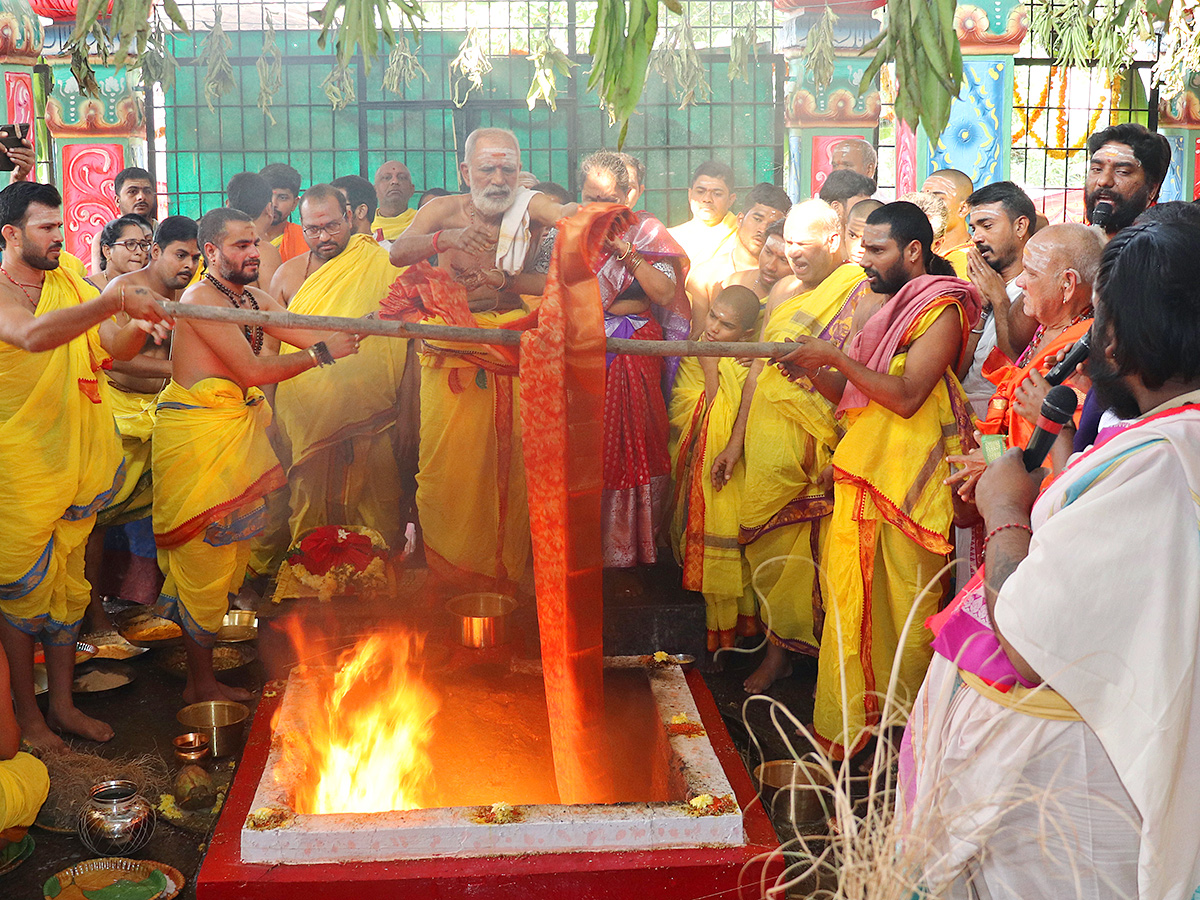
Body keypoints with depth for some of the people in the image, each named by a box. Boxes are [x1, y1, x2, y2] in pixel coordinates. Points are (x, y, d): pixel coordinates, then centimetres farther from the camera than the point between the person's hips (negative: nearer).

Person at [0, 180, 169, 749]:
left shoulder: (69, 284, 8)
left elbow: (110, 347, 4)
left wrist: (137, 329, -18)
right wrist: (114, 301, -33)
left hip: (73, 464, 6)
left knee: (66, 587, 14)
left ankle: (62, 706, 26)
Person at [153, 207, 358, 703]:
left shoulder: (254, 299, 13)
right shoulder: (201, 298, -15)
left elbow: (310, 337, 7)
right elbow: (252, 370, -21)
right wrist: (322, 353, -18)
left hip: (234, 432, 9)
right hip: (196, 434, -9)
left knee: (226, 552, 12)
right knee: (202, 554, -2)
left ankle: (202, 676, 24)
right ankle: (201, 684, 8)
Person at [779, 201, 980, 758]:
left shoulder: (940, 309, -7)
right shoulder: (886, 307, 18)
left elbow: (906, 396, -18)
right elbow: (852, 394, 17)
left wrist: (835, 357, -17)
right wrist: (813, 368, -1)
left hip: (909, 481, -8)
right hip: (861, 473, 8)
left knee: (905, 612, 0)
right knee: (852, 604, 8)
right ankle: (847, 728, 16)